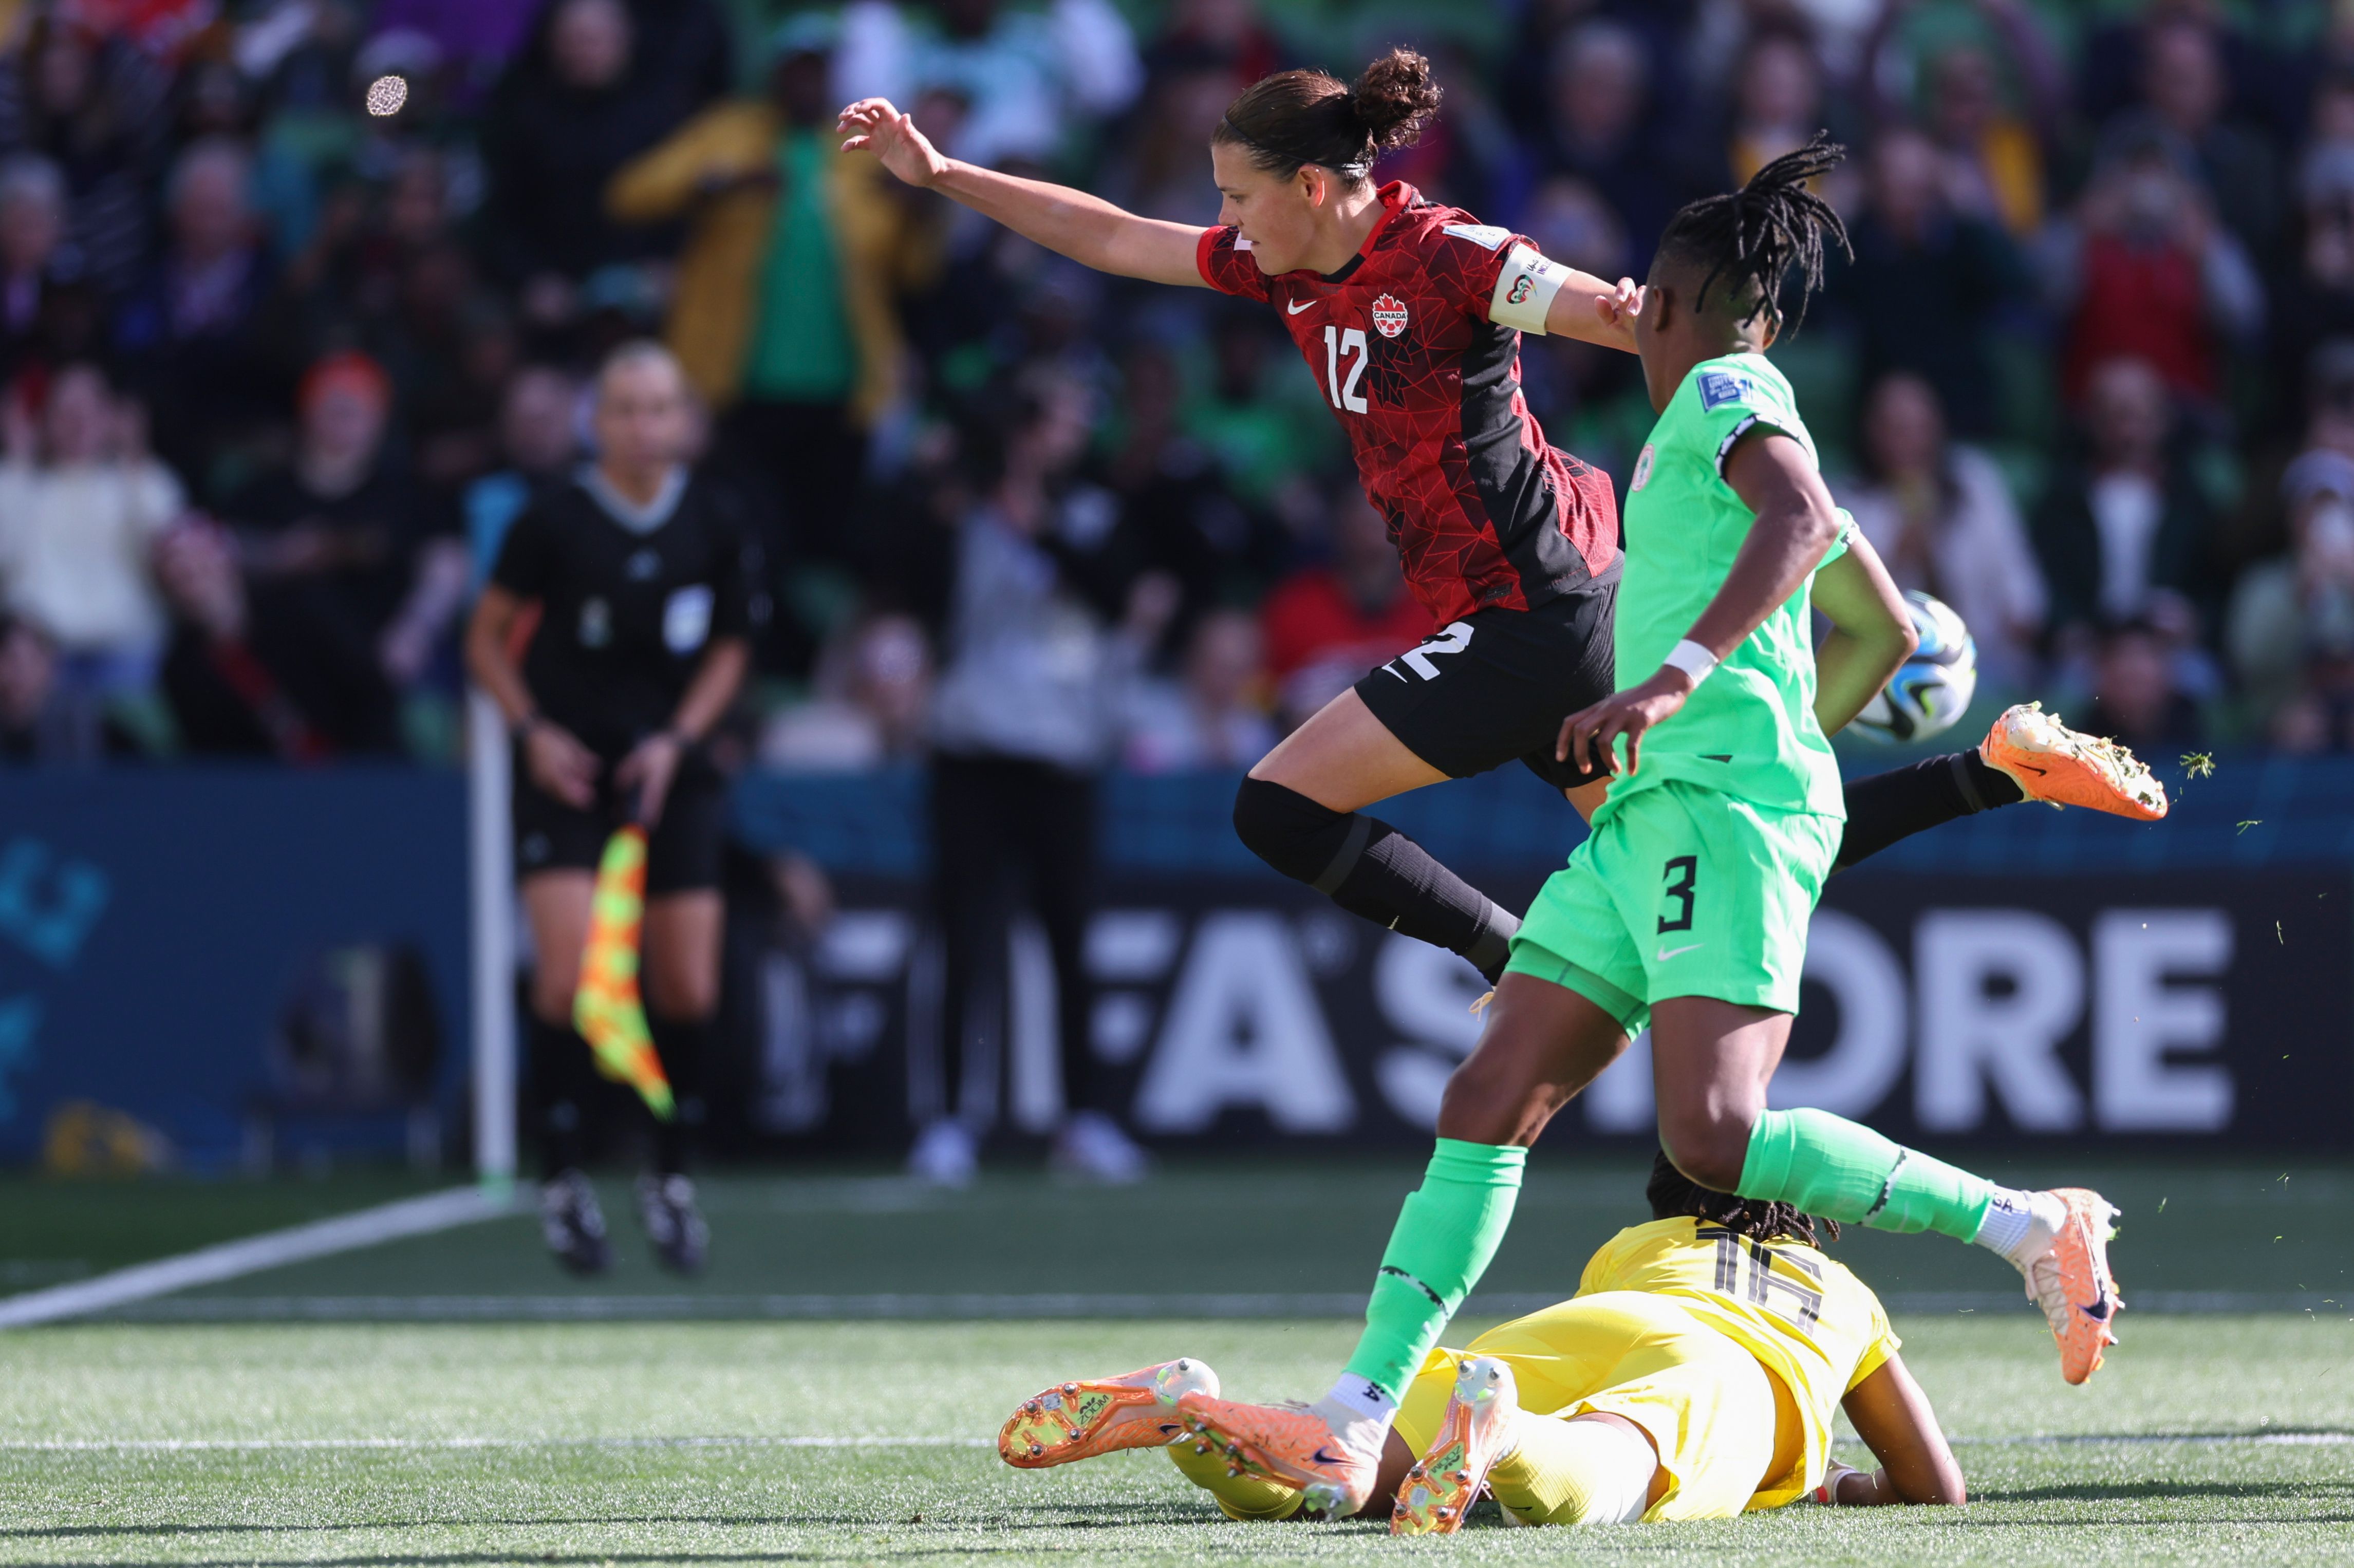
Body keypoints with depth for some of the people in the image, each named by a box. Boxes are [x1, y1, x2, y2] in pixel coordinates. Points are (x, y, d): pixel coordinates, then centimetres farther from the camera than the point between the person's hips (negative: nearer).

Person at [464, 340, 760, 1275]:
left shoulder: (714, 525, -2)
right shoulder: (555, 523, -10)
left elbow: (728, 650, 10)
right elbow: (488, 638, 2)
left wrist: (676, 741, -4)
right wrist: (531, 728, -12)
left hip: (669, 769, 3)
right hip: (568, 767, -3)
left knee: (688, 989, 2)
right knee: (571, 971, -16)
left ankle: (669, 1177, 21)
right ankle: (563, 1181, -4)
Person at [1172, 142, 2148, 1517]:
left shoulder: (1720, 394, -1)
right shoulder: (1743, 418, 26)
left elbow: (1803, 519, -24)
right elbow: (1883, 629, 36)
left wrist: (1676, 679, -33)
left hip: (1726, 807, -10)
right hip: (1647, 820, 10)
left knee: (1714, 1138, -22)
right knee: (1488, 1106, 0)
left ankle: (2030, 1226, -11)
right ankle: (1355, 1428, -5)